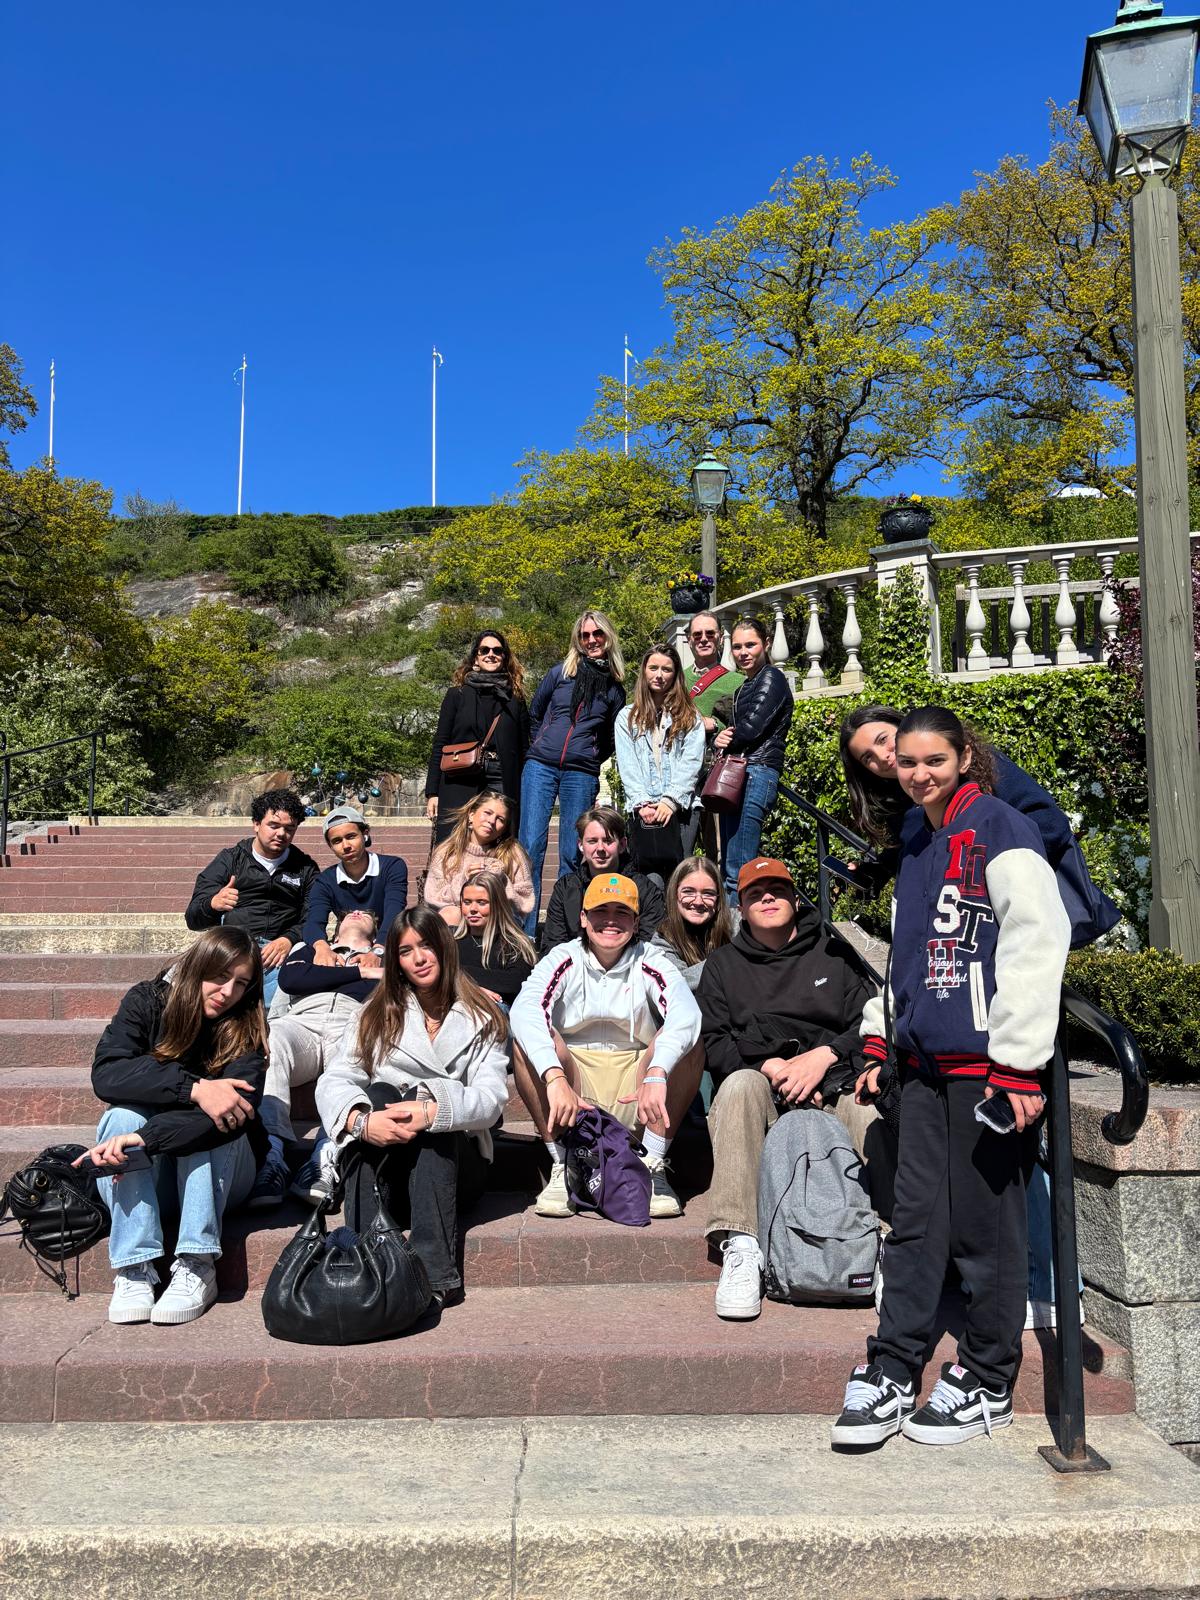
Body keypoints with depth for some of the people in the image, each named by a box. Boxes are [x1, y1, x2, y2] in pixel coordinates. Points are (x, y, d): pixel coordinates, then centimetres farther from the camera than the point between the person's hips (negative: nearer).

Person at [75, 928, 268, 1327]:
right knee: (124, 1113, -27)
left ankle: (197, 1266, -30)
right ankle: (134, 1268, -31)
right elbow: (106, 1074, -25)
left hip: (217, 1176, -1)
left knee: (206, 1120, -29)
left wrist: (144, 1139, -42)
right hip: (144, 1182, 1)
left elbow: (237, 1111, -30)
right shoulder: (147, 1002, -9)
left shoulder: (247, 1029, -13)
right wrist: (194, 1088, -39)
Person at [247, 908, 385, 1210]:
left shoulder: (385, 956, 36)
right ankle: (271, 1157, -45)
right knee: (267, 1041, -37)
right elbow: (289, 979, 15)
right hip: (302, 1019, 1)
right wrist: (360, 972, 12)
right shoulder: (311, 950, 38)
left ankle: (325, 1162, -50)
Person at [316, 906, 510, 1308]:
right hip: (379, 1162, 1)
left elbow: (491, 1098, -9)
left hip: (452, 1162, -1)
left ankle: (434, 1273, -39)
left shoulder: (481, 1019, 6)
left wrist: (433, 1112, -29)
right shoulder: (378, 1015, 10)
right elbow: (333, 1080, -6)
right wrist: (361, 1120, -28)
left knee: (435, 1113, -29)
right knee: (380, 1094, -26)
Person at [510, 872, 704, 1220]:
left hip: (635, 1096, 0)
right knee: (526, 1041, -25)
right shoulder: (563, 960, -4)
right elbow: (525, 1011, -25)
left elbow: (685, 1013, -25)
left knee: (689, 1043, -23)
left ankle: (653, 1168, -15)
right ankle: (561, 1166, -15)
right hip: (572, 1086, 0)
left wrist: (657, 1074, -43)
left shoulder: (649, 965, -4)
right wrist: (555, 1078, -41)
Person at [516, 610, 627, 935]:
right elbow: (534, 715, 19)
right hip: (540, 767, 0)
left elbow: (612, 737, 18)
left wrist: (591, 759, 11)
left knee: (571, 855, 1)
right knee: (530, 847, -5)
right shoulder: (560, 673, 8)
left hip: (582, 775, 0)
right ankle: (524, 930, 1)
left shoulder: (615, 688, 8)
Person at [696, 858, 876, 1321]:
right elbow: (712, 1043, 8)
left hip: (830, 1087, 0)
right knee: (739, 1084, -35)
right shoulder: (723, 963, 19)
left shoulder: (834, 953, 17)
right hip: (760, 1088, 0)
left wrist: (823, 1056, -11)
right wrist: (767, 1066, -9)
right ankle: (740, 1248, -39)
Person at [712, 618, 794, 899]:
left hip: (757, 772, -10)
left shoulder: (771, 678, -3)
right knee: (728, 866, 10)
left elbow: (752, 727, -13)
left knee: (737, 873, -14)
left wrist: (725, 740, 5)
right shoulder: (747, 686, 24)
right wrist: (718, 740, -1)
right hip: (738, 773, 10)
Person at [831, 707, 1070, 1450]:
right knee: (916, 1220, 10)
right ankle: (892, 1373, 19)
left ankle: (987, 1385, 21)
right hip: (926, 1061, 7)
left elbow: (1037, 943, -16)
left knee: (985, 1227, 5)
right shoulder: (916, 843, 15)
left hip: (988, 1063, -7)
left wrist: (1018, 1064, -18)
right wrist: (877, 1038, 20)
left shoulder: (1001, 832, -8)